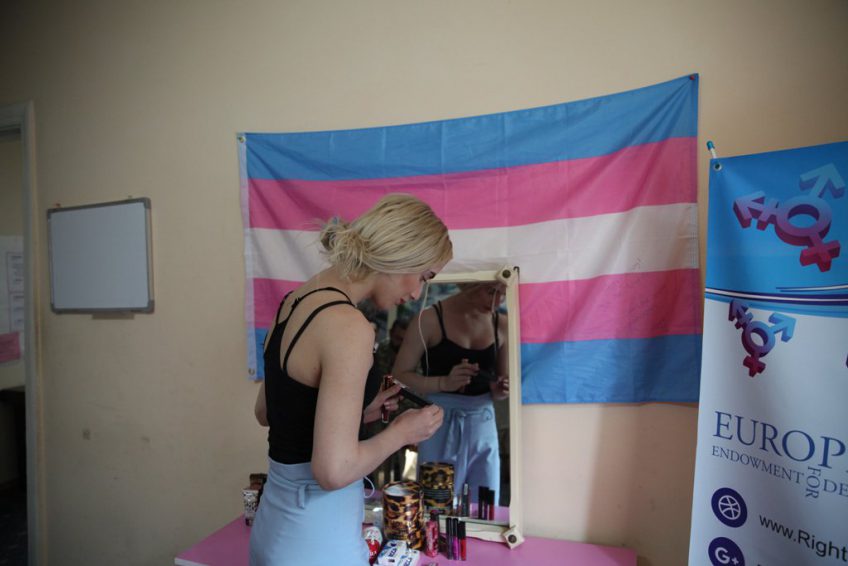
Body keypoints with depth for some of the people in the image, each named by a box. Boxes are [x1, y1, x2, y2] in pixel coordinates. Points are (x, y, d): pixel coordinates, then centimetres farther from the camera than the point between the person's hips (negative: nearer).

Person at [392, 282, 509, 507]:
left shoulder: (502, 325, 2)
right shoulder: (430, 319, -10)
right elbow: (400, 376, -10)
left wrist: (502, 391, -7)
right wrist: (445, 382, -24)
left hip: (484, 427, 4)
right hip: (441, 427, -3)